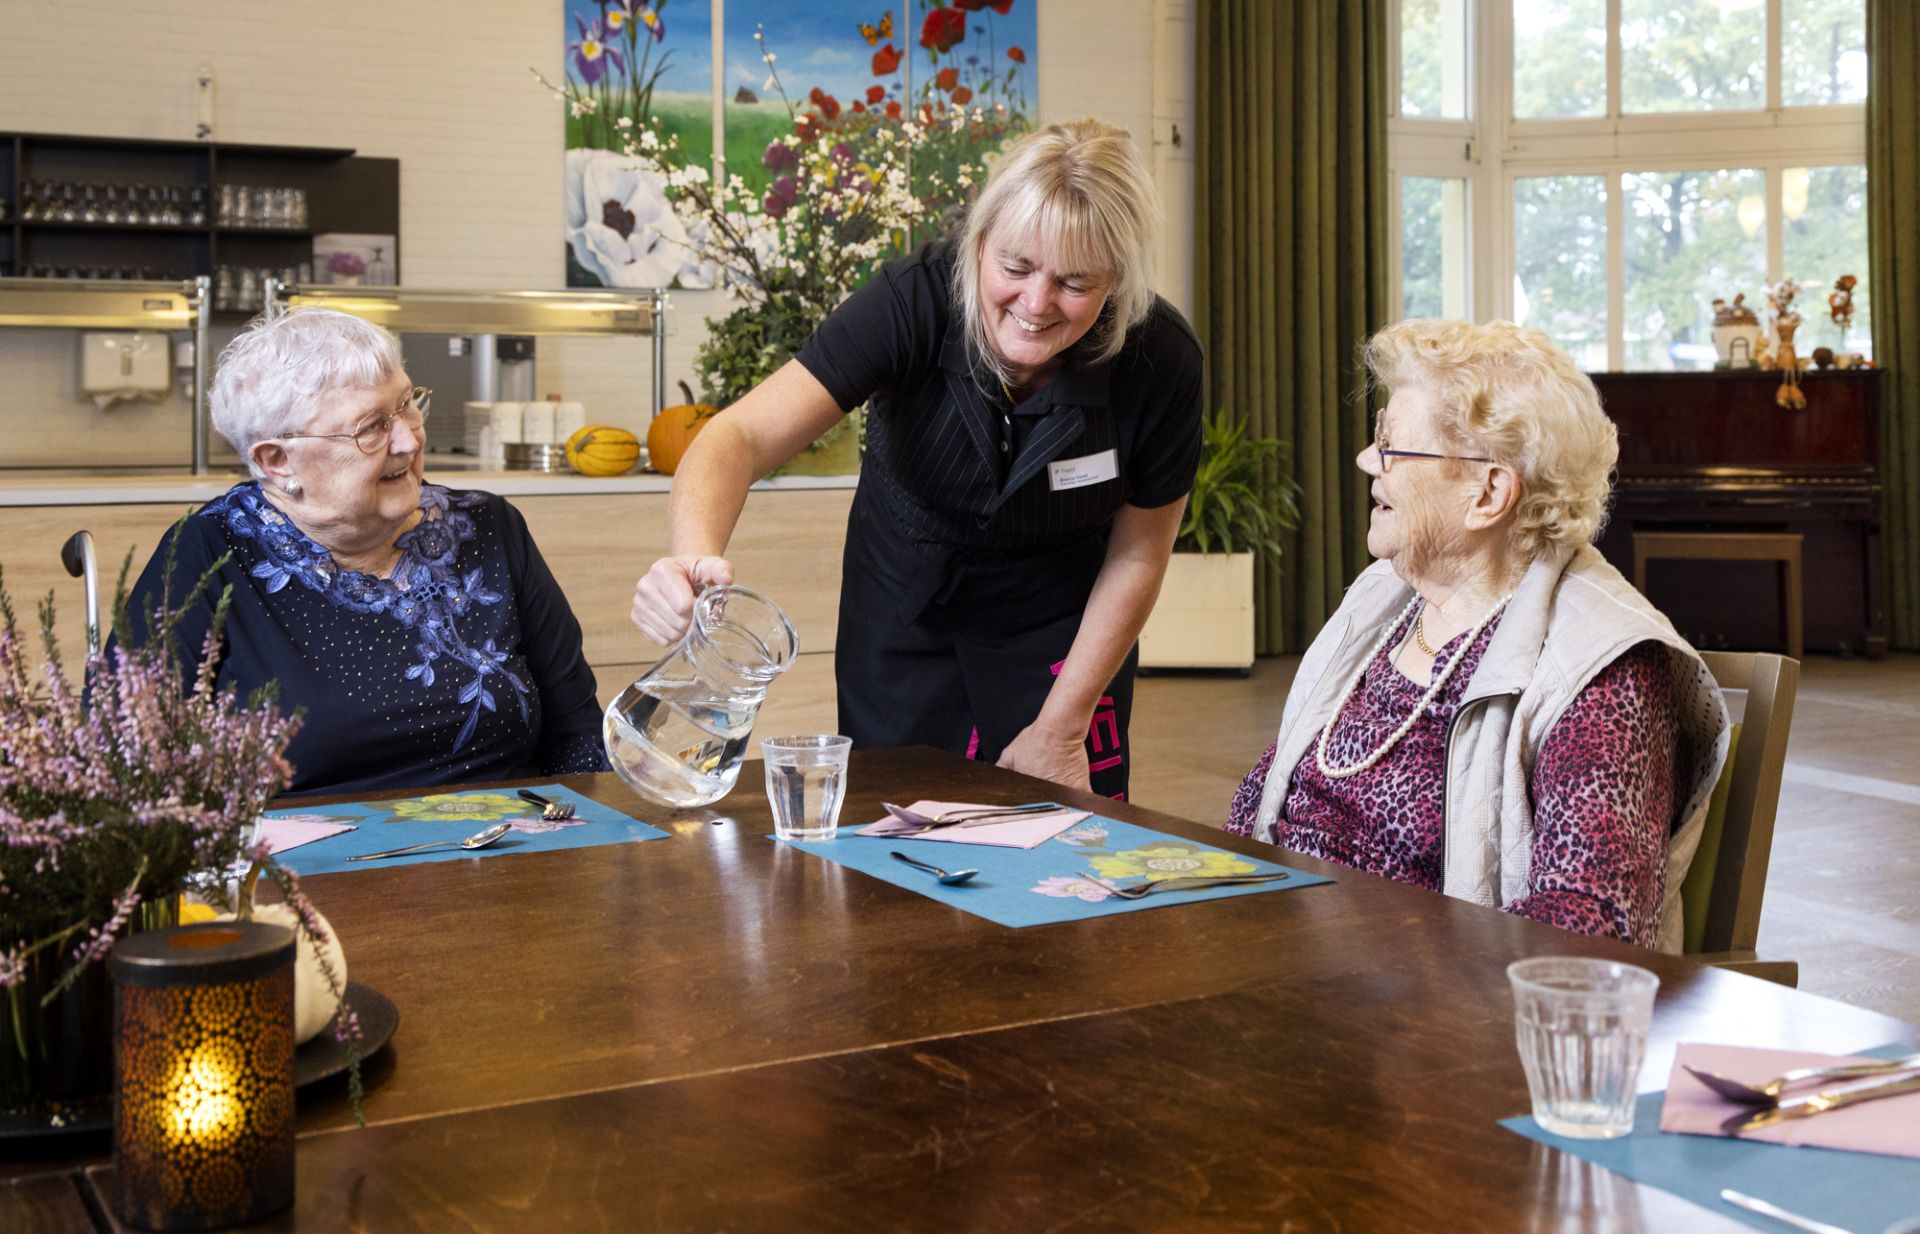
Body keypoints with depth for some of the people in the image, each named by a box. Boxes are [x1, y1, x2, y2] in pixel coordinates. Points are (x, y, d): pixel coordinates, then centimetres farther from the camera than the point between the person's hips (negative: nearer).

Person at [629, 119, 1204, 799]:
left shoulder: (1162, 363, -24)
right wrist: (697, 558, -57)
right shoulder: (913, 301, -29)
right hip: (905, 611, 0)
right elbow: (745, 435, -36)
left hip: (1059, 631, 1)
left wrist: (1062, 727, -8)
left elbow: (1138, 554, -10)